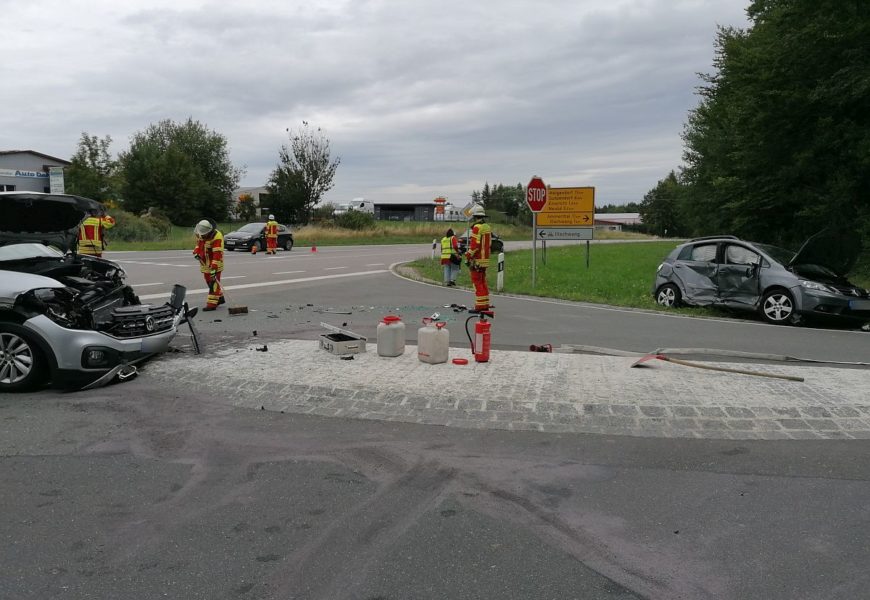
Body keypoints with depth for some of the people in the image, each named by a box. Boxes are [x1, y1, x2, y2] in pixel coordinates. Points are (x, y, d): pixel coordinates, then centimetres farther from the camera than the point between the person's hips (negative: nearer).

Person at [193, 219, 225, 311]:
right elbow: (198, 243, 20)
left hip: (214, 263, -8)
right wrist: (196, 251, 2)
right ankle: (220, 298, 30)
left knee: (214, 282, -9)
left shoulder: (217, 237, -26)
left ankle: (212, 303, -9)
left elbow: (217, 254, -31)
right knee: (209, 281, 16)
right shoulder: (200, 233, 0)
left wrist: (214, 267, -35)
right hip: (205, 263, 9)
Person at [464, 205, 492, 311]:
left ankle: (480, 306, -6)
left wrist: (468, 257, -13)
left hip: (477, 260, -9)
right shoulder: (488, 227, 13)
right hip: (485, 259, 9)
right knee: (483, 282, 14)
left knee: (477, 283, -5)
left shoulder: (477, 228, -14)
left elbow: (474, 245, -19)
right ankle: (485, 305, 18)